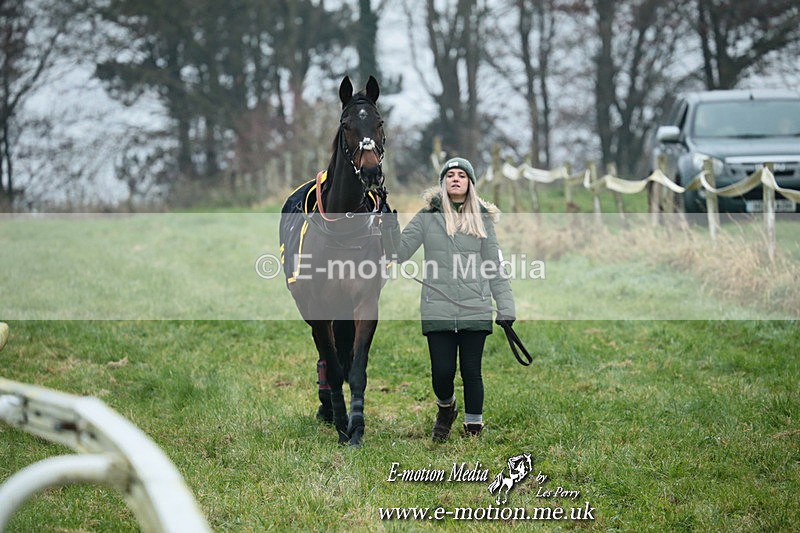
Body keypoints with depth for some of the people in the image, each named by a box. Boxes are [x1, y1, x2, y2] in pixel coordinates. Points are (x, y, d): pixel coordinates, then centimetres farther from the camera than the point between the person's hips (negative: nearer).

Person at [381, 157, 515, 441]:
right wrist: (389, 220, -10)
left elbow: (495, 268, 9)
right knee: (442, 372, -1)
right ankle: (445, 408, 31)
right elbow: (398, 253, 1)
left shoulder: (482, 220, 8)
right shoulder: (427, 218, 6)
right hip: (437, 311, 0)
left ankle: (474, 428, 17)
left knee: (471, 372, 2)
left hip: (475, 311, 0)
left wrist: (505, 308, 3)